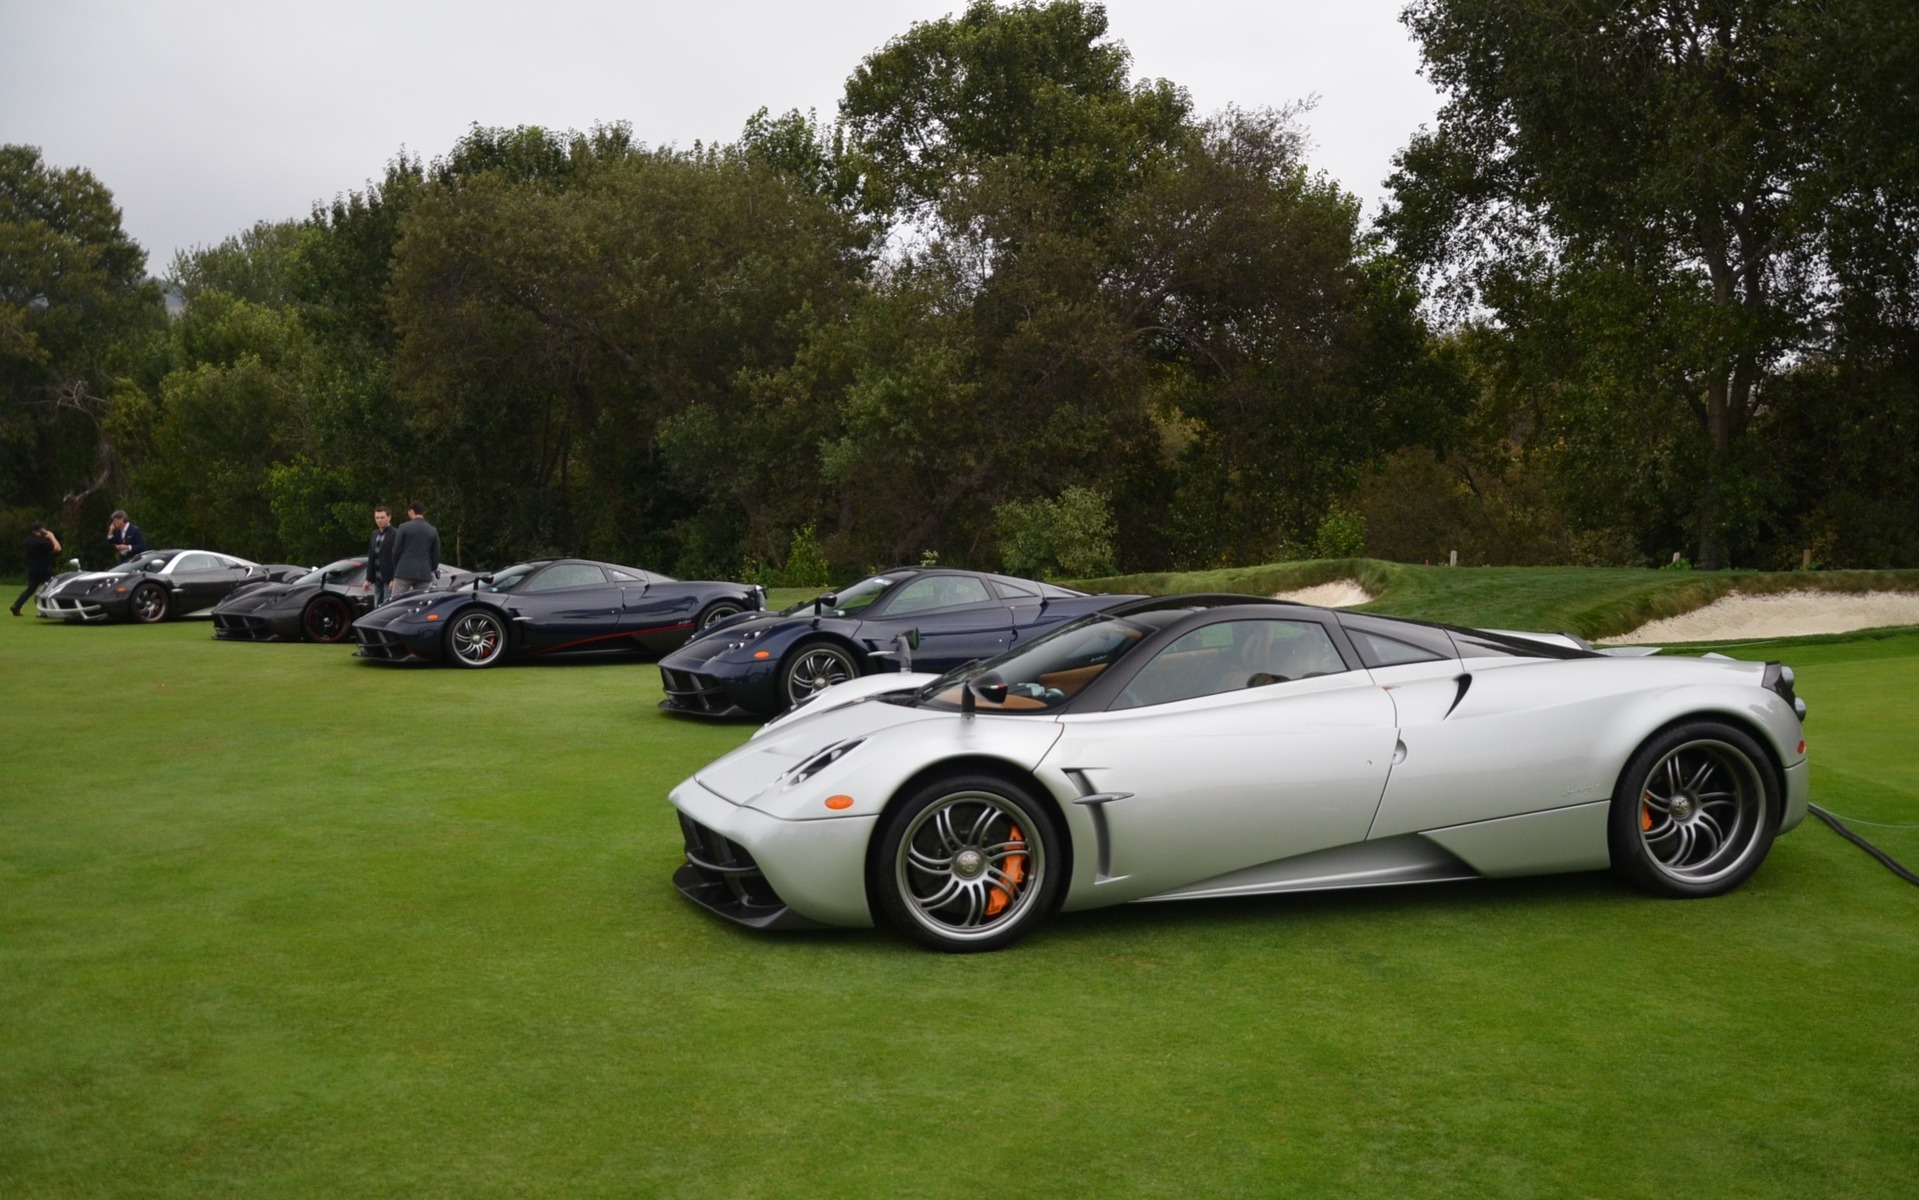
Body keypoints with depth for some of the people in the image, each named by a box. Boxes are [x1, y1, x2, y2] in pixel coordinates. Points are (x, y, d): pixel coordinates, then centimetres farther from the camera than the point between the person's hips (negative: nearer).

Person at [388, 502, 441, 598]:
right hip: (424, 574, 3)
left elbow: (396, 551, 1)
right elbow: (436, 555, 8)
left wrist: (396, 569, 15)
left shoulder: (404, 528, -2)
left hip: (404, 572, -3)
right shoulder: (433, 531, 8)